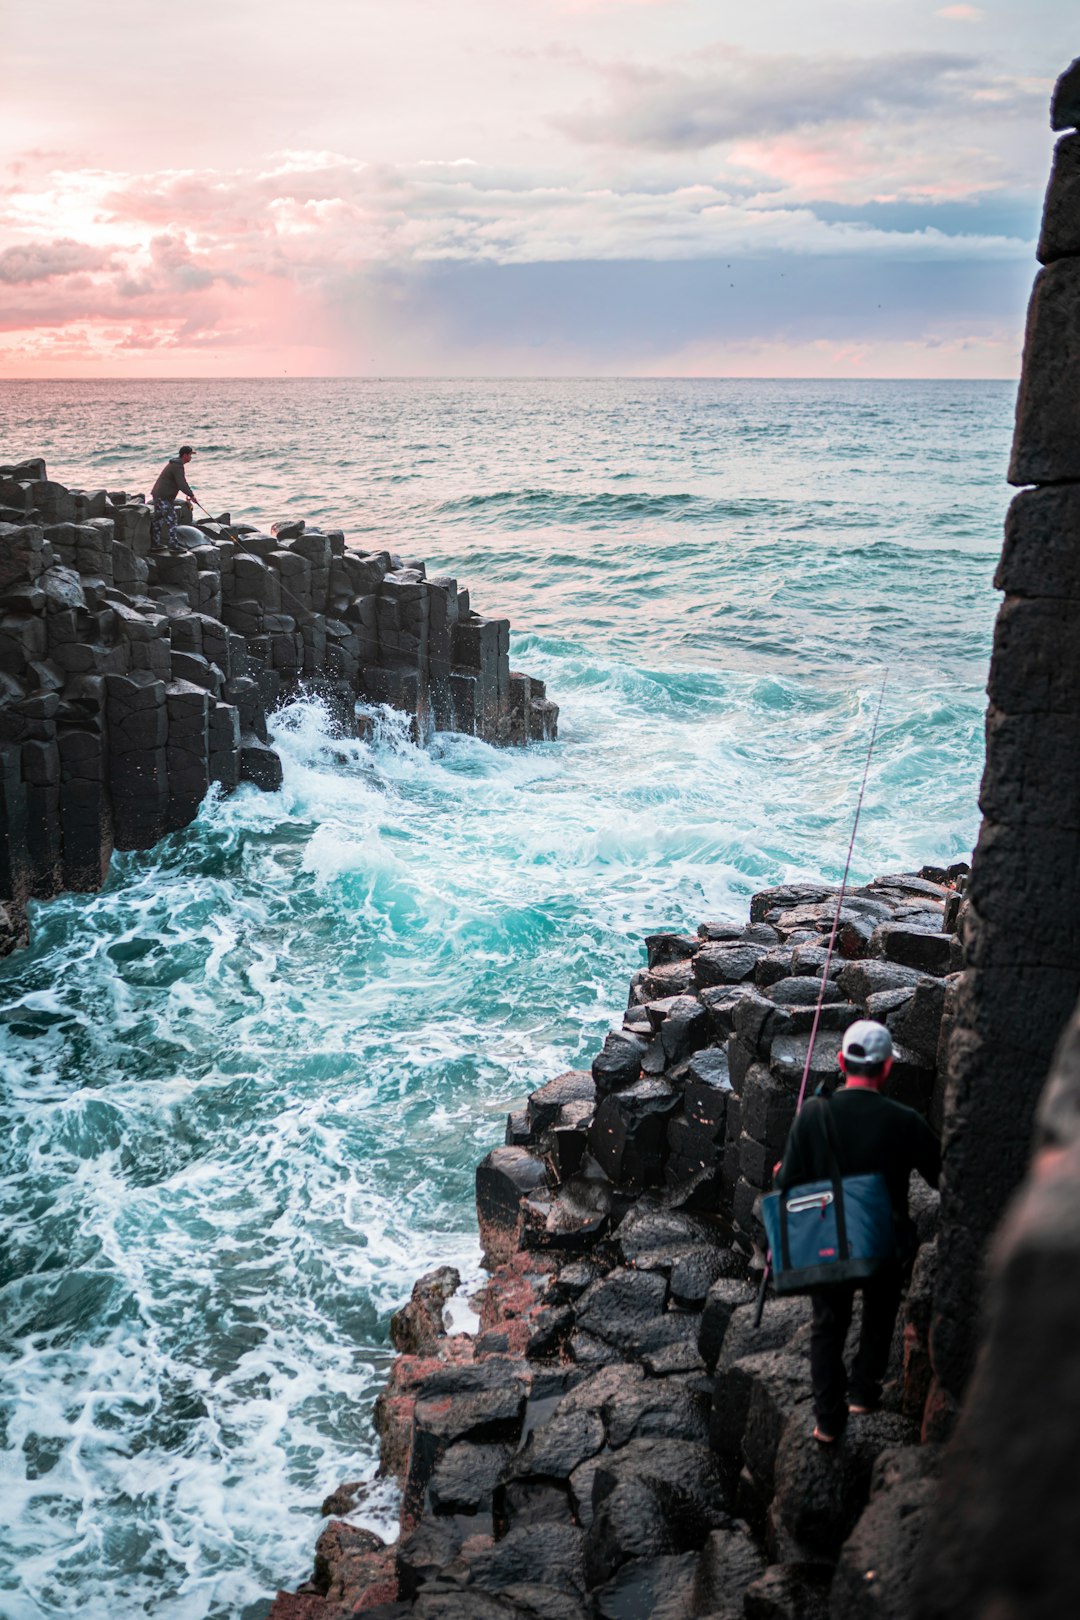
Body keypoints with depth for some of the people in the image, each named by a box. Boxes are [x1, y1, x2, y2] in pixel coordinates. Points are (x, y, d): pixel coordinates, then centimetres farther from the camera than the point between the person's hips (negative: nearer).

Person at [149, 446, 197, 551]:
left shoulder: (175, 463, 16)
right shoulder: (178, 466, -17)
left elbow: (182, 481, 24)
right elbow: (182, 485, -24)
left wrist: (189, 492, 15)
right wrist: (191, 495, -13)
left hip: (158, 495, 11)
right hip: (164, 497, -11)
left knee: (157, 519, 14)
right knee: (171, 520, -8)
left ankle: (155, 544, 20)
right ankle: (174, 545, -8)